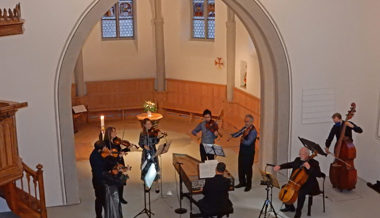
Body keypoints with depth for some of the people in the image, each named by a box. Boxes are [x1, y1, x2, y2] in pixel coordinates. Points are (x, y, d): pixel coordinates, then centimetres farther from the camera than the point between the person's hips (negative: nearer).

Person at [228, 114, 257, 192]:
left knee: (247, 169, 3)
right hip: (242, 151, 8)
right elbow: (238, 133, -2)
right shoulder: (245, 128, 6)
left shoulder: (253, 131, -19)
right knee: (241, 167, 16)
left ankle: (248, 185, 17)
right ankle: (242, 182, 33)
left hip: (249, 153, -8)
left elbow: (248, 142, -26)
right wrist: (232, 136, -19)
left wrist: (242, 140, -13)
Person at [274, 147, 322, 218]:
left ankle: (298, 212, -17)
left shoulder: (314, 163, -14)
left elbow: (319, 174, -25)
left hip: (309, 186, -8)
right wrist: (280, 166, 0)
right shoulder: (298, 160, 5)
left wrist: (309, 168, -37)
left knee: (301, 192, -35)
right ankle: (290, 207, 20)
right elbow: (290, 164, 17)